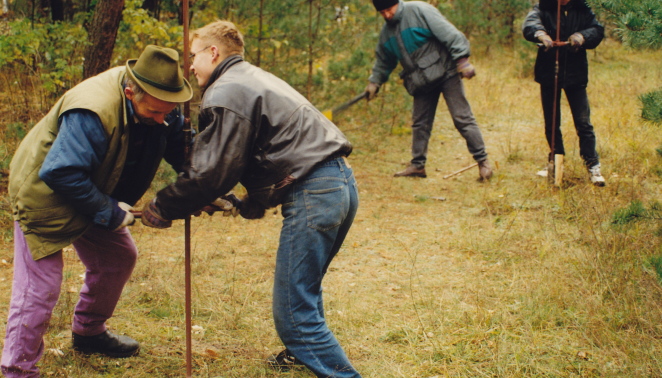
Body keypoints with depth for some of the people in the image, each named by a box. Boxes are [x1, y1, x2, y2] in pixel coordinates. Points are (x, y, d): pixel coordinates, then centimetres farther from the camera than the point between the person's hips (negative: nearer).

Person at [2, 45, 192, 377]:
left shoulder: (157, 105, -11)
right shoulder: (93, 113, -37)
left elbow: (180, 148, 1)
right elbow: (61, 174, -35)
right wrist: (109, 213, -28)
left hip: (93, 195, 8)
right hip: (46, 196, -8)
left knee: (119, 257, 15)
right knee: (40, 286, -10)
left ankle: (88, 331, 36)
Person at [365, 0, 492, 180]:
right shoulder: (386, 32, 11)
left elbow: (449, 33, -16)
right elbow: (383, 60, 27)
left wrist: (462, 60, -21)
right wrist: (375, 81, 20)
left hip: (446, 72, -7)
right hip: (422, 82, 7)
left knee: (462, 118, -8)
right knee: (420, 123, 9)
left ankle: (482, 161, -4)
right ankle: (418, 165, 20)